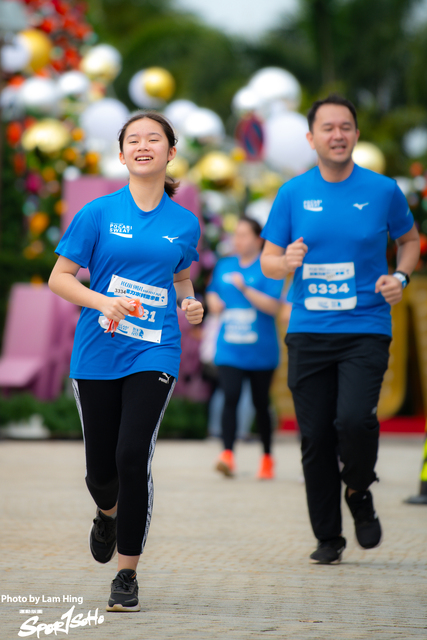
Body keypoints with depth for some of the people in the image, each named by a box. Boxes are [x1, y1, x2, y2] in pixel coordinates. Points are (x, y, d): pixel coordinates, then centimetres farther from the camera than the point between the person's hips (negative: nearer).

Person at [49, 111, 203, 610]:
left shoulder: (185, 223, 7)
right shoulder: (99, 213, 0)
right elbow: (59, 278, 1)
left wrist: (190, 304, 2)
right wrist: (103, 302, -16)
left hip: (154, 353, 0)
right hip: (97, 356, 0)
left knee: (133, 456, -16)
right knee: (100, 469, 5)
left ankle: (127, 573, -2)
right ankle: (108, 513, 44)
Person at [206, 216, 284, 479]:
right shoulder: (224, 266, 9)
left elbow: (273, 306, -15)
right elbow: (213, 293, 26)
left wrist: (245, 289, -23)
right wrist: (213, 301, 3)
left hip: (260, 351, -3)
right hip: (229, 349, 3)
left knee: (261, 403, 8)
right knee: (230, 398, -14)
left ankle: (267, 457, 23)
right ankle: (228, 454, -20)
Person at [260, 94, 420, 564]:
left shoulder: (383, 190, 2)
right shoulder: (293, 194, 5)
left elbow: (409, 239, 18)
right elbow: (268, 261, 9)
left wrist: (400, 276, -1)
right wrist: (286, 261, -14)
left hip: (366, 329, -2)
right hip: (308, 332, 2)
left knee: (354, 419, -22)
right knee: (315, 438, 1)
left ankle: (360, 493, 10)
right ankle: (328, 538, 16)